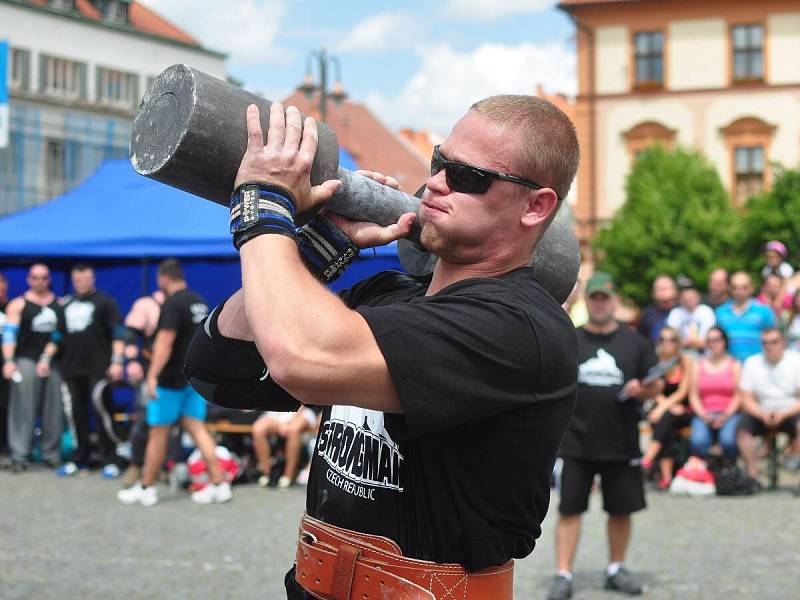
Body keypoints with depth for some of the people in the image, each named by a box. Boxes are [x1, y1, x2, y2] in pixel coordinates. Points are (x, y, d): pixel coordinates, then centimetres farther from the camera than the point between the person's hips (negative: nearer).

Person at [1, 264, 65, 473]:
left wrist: (48, 358, -2)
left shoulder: (59, 304, 10)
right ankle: (19, 455, -7)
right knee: (23, 409, -6)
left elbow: (60, 332, 9)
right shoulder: (18, 304, 3)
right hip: (26, 360, -3)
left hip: (53, 361, 3)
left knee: (53, 410, 4)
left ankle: (51, 453, 10)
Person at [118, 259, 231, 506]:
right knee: (197, 428, 7)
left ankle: (146, 488, 12)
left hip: (172, 377, -8)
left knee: (158, 433, 2)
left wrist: (153, 375, -25)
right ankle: (219, 484, -1)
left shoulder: (173, 303, -15)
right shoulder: (199, 302, 12)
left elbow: (165, 341, -23)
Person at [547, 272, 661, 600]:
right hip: (576, 443, -1)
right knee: (569, 509, -2)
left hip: (621, 444, 1)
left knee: (622, 509, 9)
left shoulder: (634, 341, 7)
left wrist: (643, 389, -13)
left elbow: (657, 384, 9)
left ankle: (615, 569, 25)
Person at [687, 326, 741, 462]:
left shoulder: (734, 365, 11)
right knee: (697, 441, -32)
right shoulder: (698, 365, 15)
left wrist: (726, 415, -12)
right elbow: (693, 394, 8)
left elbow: (738, 395, 2)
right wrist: (703, 414, -9)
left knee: (728, 440, -32)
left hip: (729, 414, -1)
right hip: (704, 414, 1)